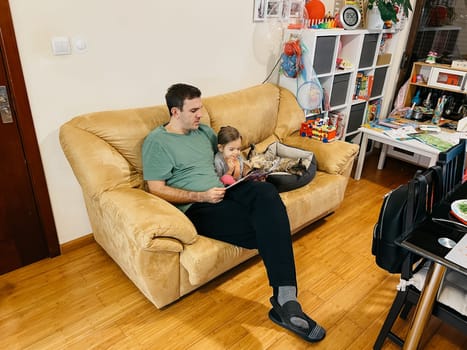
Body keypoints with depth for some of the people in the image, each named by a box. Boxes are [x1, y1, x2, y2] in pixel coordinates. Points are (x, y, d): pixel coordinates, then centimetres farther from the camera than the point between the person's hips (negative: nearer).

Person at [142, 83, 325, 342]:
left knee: (266, 192, -29)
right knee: (264, 228, -29)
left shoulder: (204, 130, 20)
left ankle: (285, 300, -32)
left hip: (225, 190, 6)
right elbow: (157, 189, -7)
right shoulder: (157, 141, -1)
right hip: (197, 206, -6)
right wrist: (202, 196, -16)